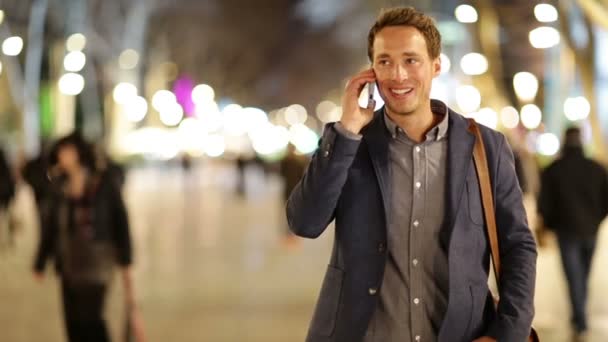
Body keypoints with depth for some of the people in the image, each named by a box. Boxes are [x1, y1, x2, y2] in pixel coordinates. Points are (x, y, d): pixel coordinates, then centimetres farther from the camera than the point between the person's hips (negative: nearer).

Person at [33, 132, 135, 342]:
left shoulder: (104, 183, -7)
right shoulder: (60, 187, 3)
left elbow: (120, 221, -3)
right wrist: (40, 263, 12)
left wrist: (125, 262, -3)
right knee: (73, 320, 7)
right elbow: (50, 225, 10)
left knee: (90, 317, -12)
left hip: (97, 260, -4)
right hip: (69, 260, 4)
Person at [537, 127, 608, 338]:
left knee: (574, 277, -1)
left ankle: (580, 320, -11)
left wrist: (549, 225, 12)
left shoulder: (552, 170, -7)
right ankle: (579, 317, 22)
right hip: (590, 231, 3)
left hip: (567, 231, -3)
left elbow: (544, 204, -7)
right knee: (583, 275, 16)